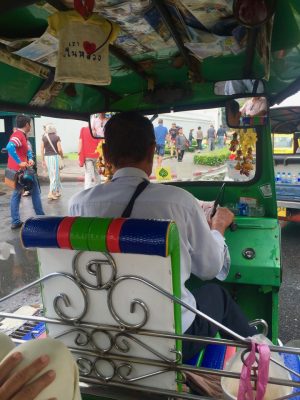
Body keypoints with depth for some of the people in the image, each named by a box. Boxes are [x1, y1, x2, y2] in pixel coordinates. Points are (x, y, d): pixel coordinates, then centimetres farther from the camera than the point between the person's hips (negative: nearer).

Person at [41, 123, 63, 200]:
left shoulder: (44, 138, 3)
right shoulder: (56, 137, -6)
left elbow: (42, 150, 3)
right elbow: (59, 149, -9)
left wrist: (43, 160, 10)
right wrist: (62, 156, 10)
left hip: (47, 157, 4)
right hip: (54, 156, -4)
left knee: (51, 175, 16)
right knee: (54, 175, 0)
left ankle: (57, 191, 25)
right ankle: (51, 193, -8)